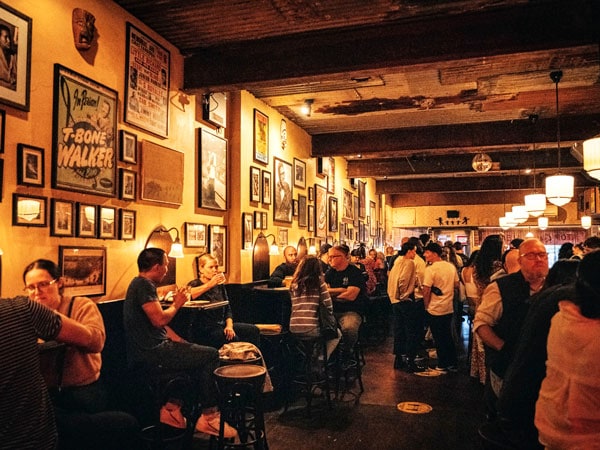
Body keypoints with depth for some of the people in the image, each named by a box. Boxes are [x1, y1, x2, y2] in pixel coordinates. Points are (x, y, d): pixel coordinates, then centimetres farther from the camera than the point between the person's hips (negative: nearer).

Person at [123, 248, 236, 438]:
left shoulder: (142, 284, 17)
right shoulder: (143, 284, -16)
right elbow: (159, 319, -25)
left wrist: (180, 342, 12)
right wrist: (177, 304, -6)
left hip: (152, 347, 11)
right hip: (150, 352, -11)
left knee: (199, 355, 17)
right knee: (210, 355, -9)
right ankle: (209, 416, 2)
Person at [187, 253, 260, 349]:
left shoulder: (220, 285, 18)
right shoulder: (195, 284, -2)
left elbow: (227, 309, 16)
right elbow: (188, 294, -28)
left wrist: (229, 326, -2)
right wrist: (210, 284, -26)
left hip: (222, 325, 7)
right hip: (204, 329, -7)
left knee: (253, 330, -10)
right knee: (234, 338, -30)